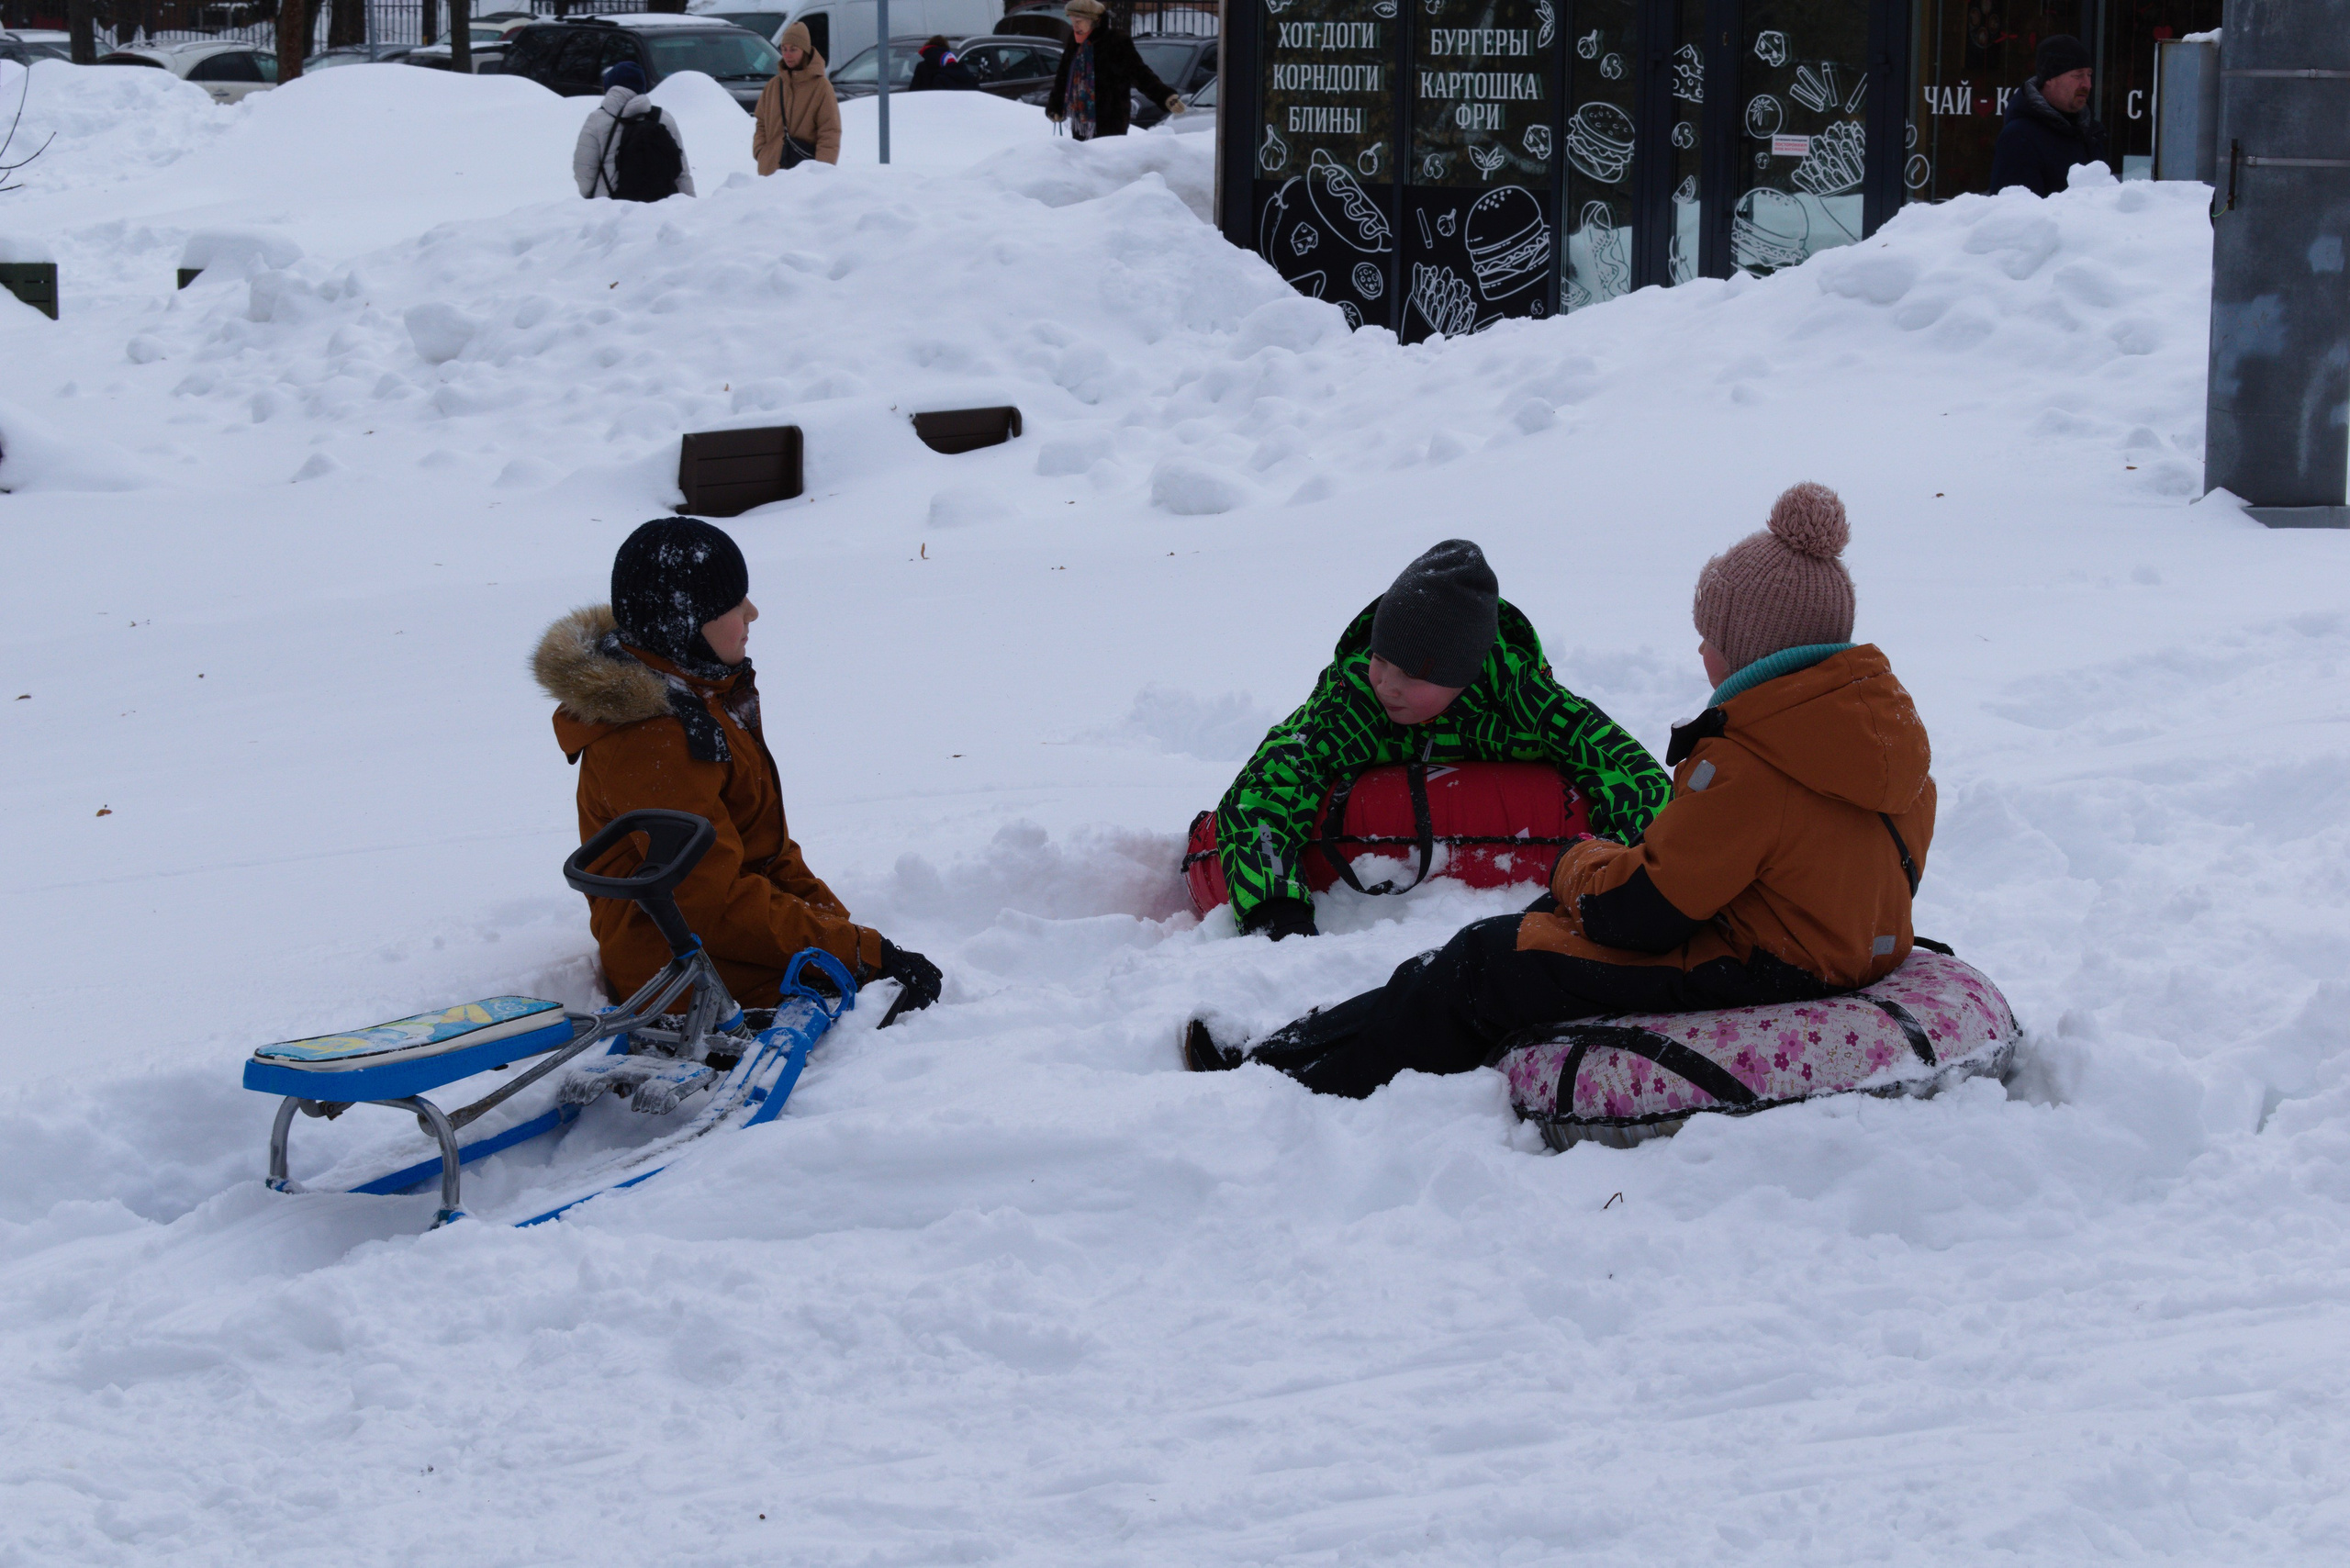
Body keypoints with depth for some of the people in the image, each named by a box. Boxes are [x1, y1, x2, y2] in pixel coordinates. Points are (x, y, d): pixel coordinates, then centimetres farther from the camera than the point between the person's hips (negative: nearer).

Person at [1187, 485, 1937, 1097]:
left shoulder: (1748, 766, -26)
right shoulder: (1891, 723, 3)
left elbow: (1635, 907, -22)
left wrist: (1580, 863, 1)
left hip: (1743, 979, -10)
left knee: (1483, 964, 1)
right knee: (1535, 922, 20)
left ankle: (1294, 1074, 12)